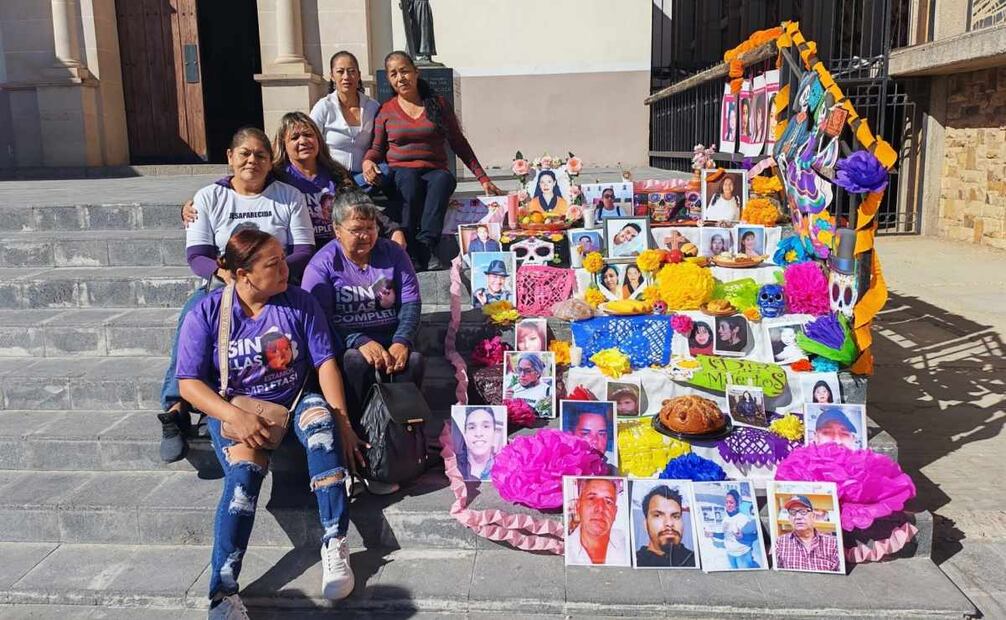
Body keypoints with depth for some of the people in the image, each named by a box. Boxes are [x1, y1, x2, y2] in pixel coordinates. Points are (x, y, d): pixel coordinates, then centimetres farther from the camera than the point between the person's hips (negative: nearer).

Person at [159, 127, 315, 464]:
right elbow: (195, 256, 2)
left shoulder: (289, 196, 11)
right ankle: (175, 407, -30)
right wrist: (224, 271, -21)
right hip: (220, 283, 1)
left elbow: (304, 251, 3)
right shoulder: (209, 197, 11)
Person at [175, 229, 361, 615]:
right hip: (235, 411, -1)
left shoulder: (299, 302, -3)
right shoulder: (206, 313, -6)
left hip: (294, 401, 1)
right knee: (245, 471, -31)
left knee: (320, 417, -33)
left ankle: (335, 544, -31)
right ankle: (223, 592, -28)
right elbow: (189, 383, -7)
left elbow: (325, 362, -5)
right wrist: (234, 417, -24)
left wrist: (342, 423, -15)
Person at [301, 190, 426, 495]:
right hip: (345, 344, -2)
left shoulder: (393, 254, 6)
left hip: (391, 340, 3)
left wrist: (402, 341, -18)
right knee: (356, 364, -35)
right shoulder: (323, 264, -4)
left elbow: (411, 303, 1)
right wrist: (361, 343, -28)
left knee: (414, 361, -28)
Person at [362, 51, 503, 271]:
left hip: (435, 171, 0)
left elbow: (459, 143, 13)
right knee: (409, 179, -37)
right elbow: (377, 148, 17)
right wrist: (367, 161, -9)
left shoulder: (438, 104, 12)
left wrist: (483, 179, 9)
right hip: (400, 172, 0)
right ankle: (406, 250, -39)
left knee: (443, 179, -37)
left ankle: (425, 246, -45)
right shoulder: (386, 111, 12)